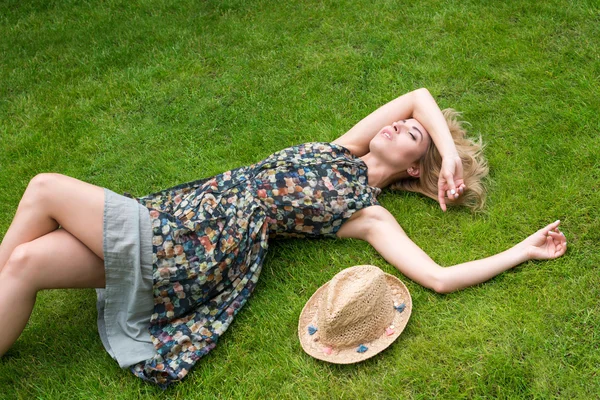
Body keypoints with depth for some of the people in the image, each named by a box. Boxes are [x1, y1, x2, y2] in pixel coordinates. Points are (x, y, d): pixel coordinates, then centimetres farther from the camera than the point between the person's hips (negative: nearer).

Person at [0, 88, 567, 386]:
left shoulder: (369, 214, -2)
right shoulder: (342, 152, 15)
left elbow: (439, 277, -11)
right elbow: (419, 95, 18)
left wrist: (523, 251, -4)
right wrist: (451, 149, 10)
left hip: (188, 250, -6)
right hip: (178, 213, 6)